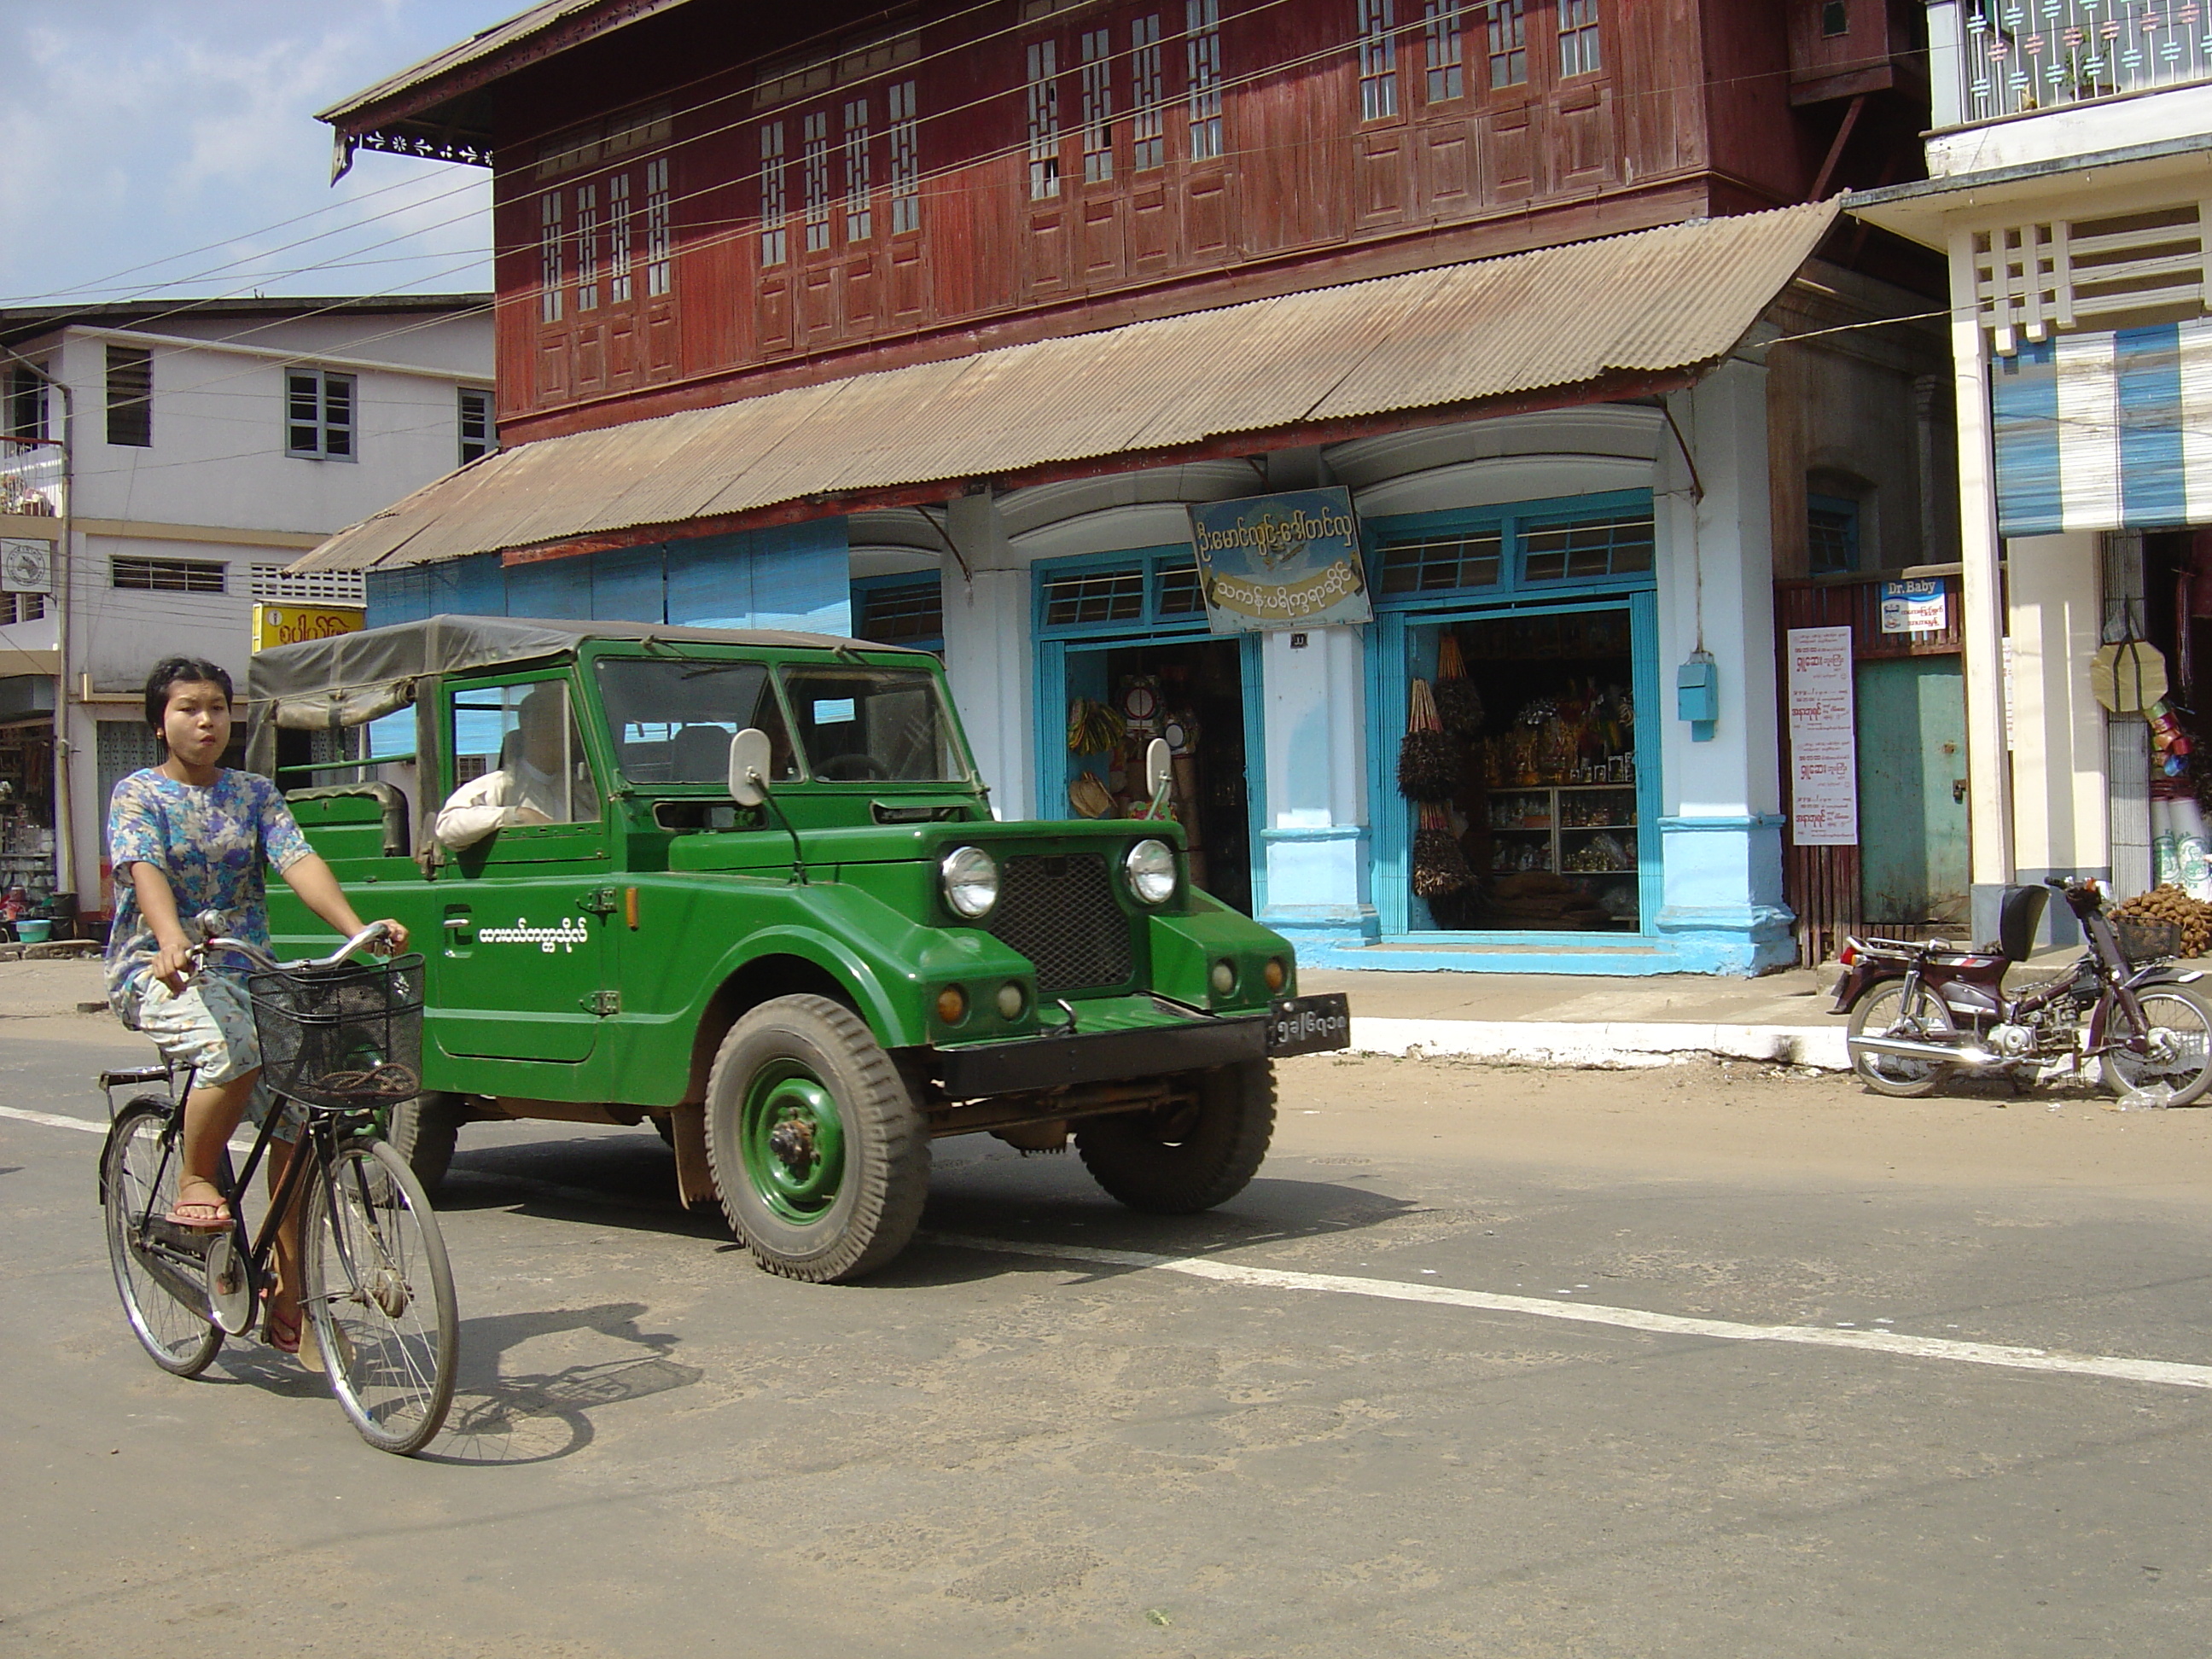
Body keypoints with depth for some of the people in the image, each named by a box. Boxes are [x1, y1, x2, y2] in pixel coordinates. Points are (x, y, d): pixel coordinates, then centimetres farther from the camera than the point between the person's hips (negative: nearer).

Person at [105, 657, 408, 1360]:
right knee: (233, 1045, -35)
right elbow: (146, 872, -18)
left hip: (246, 974, 4)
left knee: (299, 1114, -10)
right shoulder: (137, 794, 1)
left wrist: (359, 929, -23)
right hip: (156, 975, -4)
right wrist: (171, 944, -38)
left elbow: (300, 862, -4)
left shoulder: (255, 794, 11)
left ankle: (287, 1292, -1)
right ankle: (193, 1185, -10)